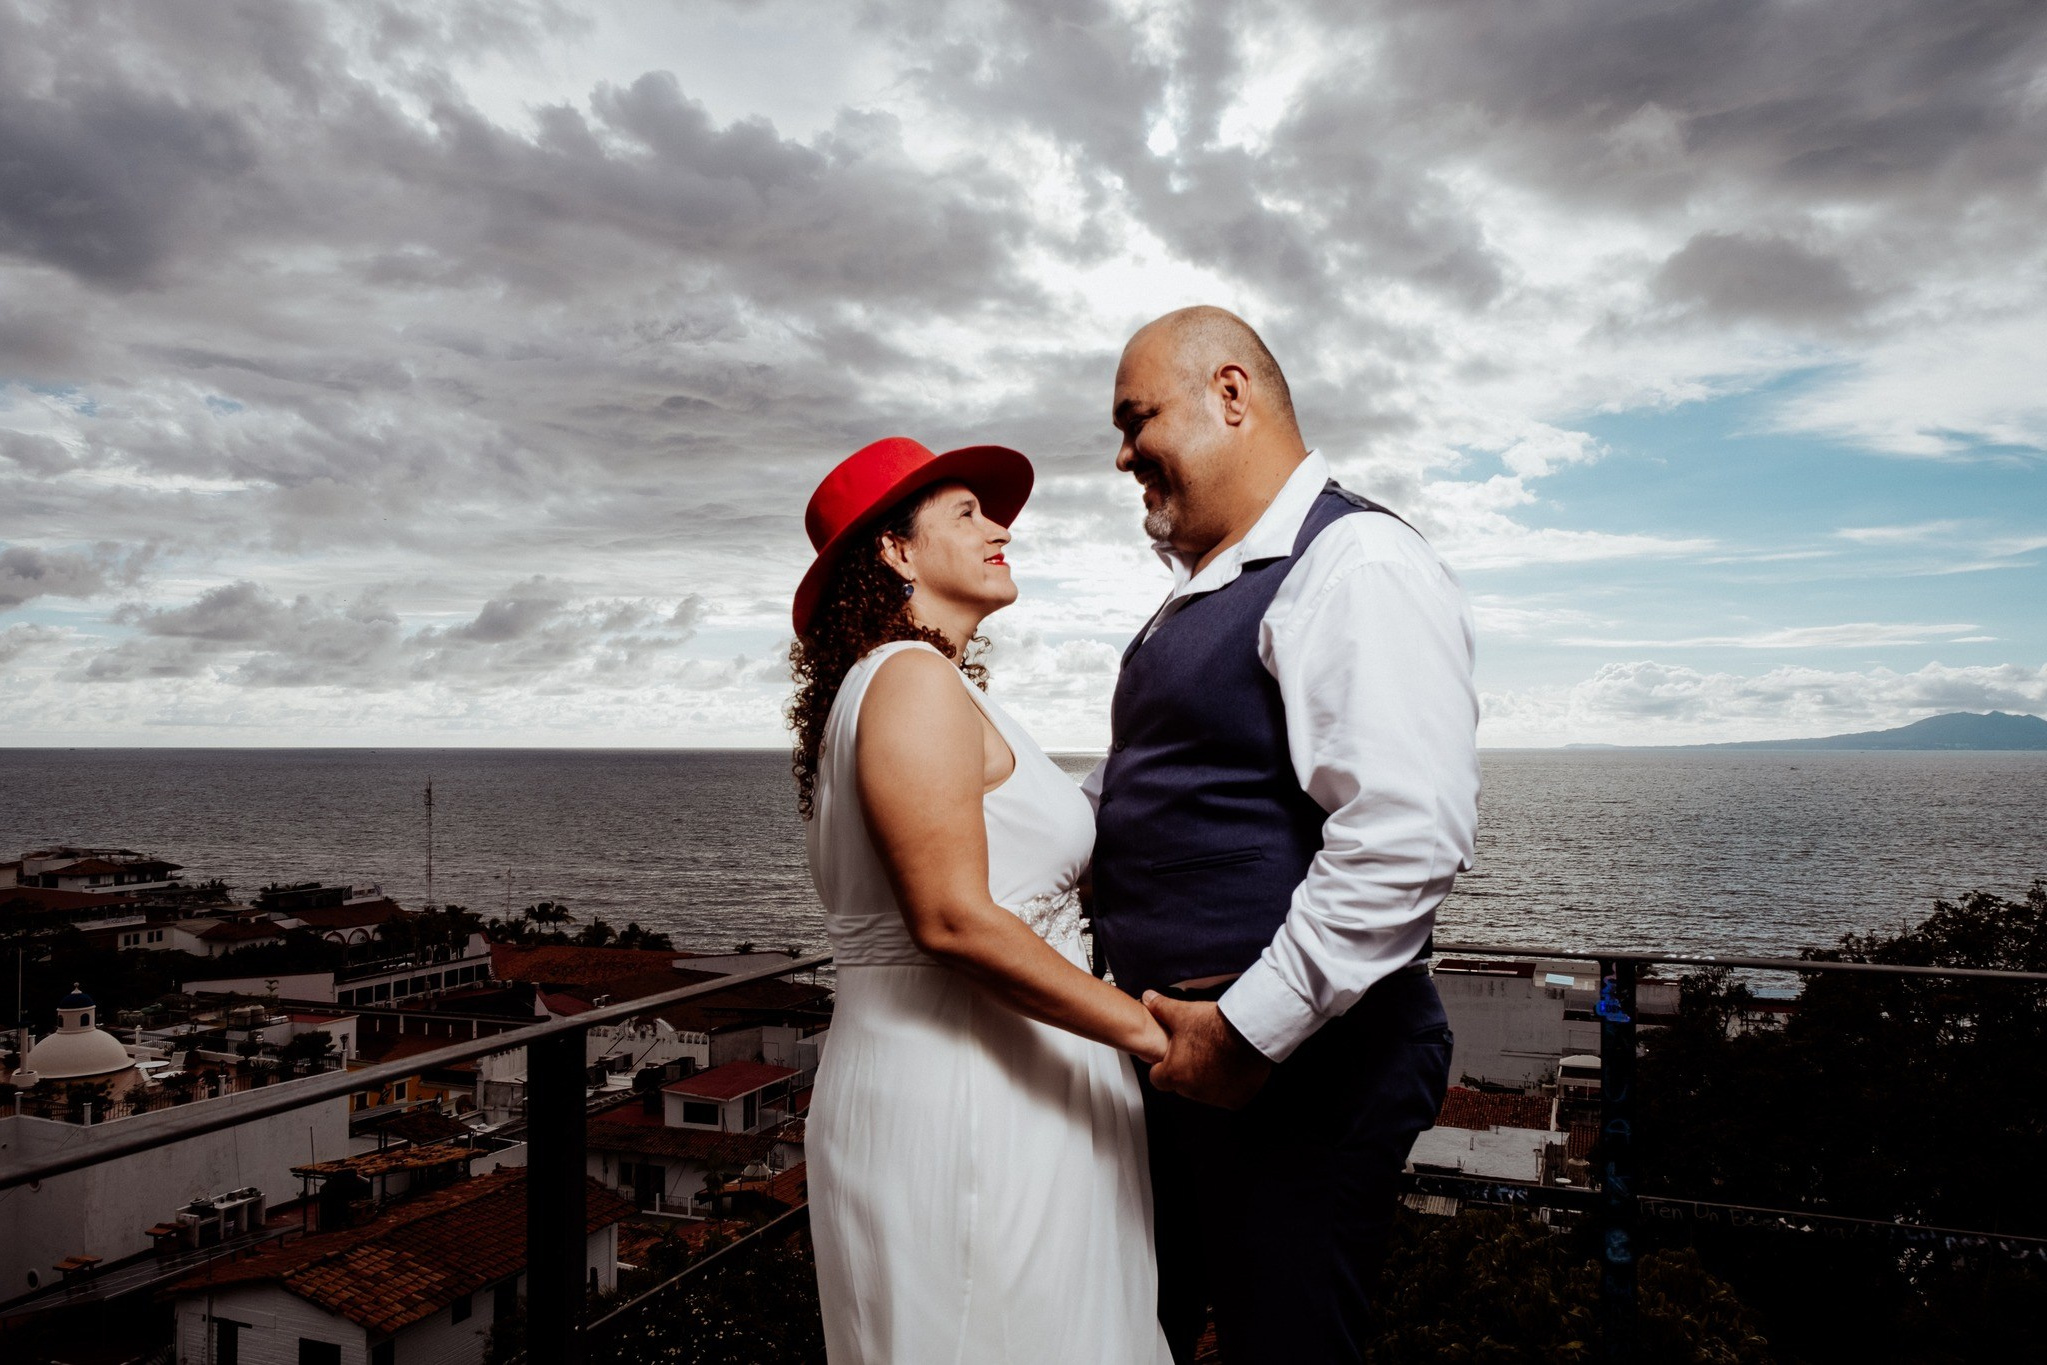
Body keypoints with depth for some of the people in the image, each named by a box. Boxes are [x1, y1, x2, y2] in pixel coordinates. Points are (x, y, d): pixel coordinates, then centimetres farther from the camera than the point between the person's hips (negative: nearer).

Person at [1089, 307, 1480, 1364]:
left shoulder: (1356, 565, -16)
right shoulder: (1202, 591, 17)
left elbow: (1406, 839, -27)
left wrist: (1249, 1030, -24)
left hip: (1291, 1067, -9)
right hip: (1171, 1047, 10)